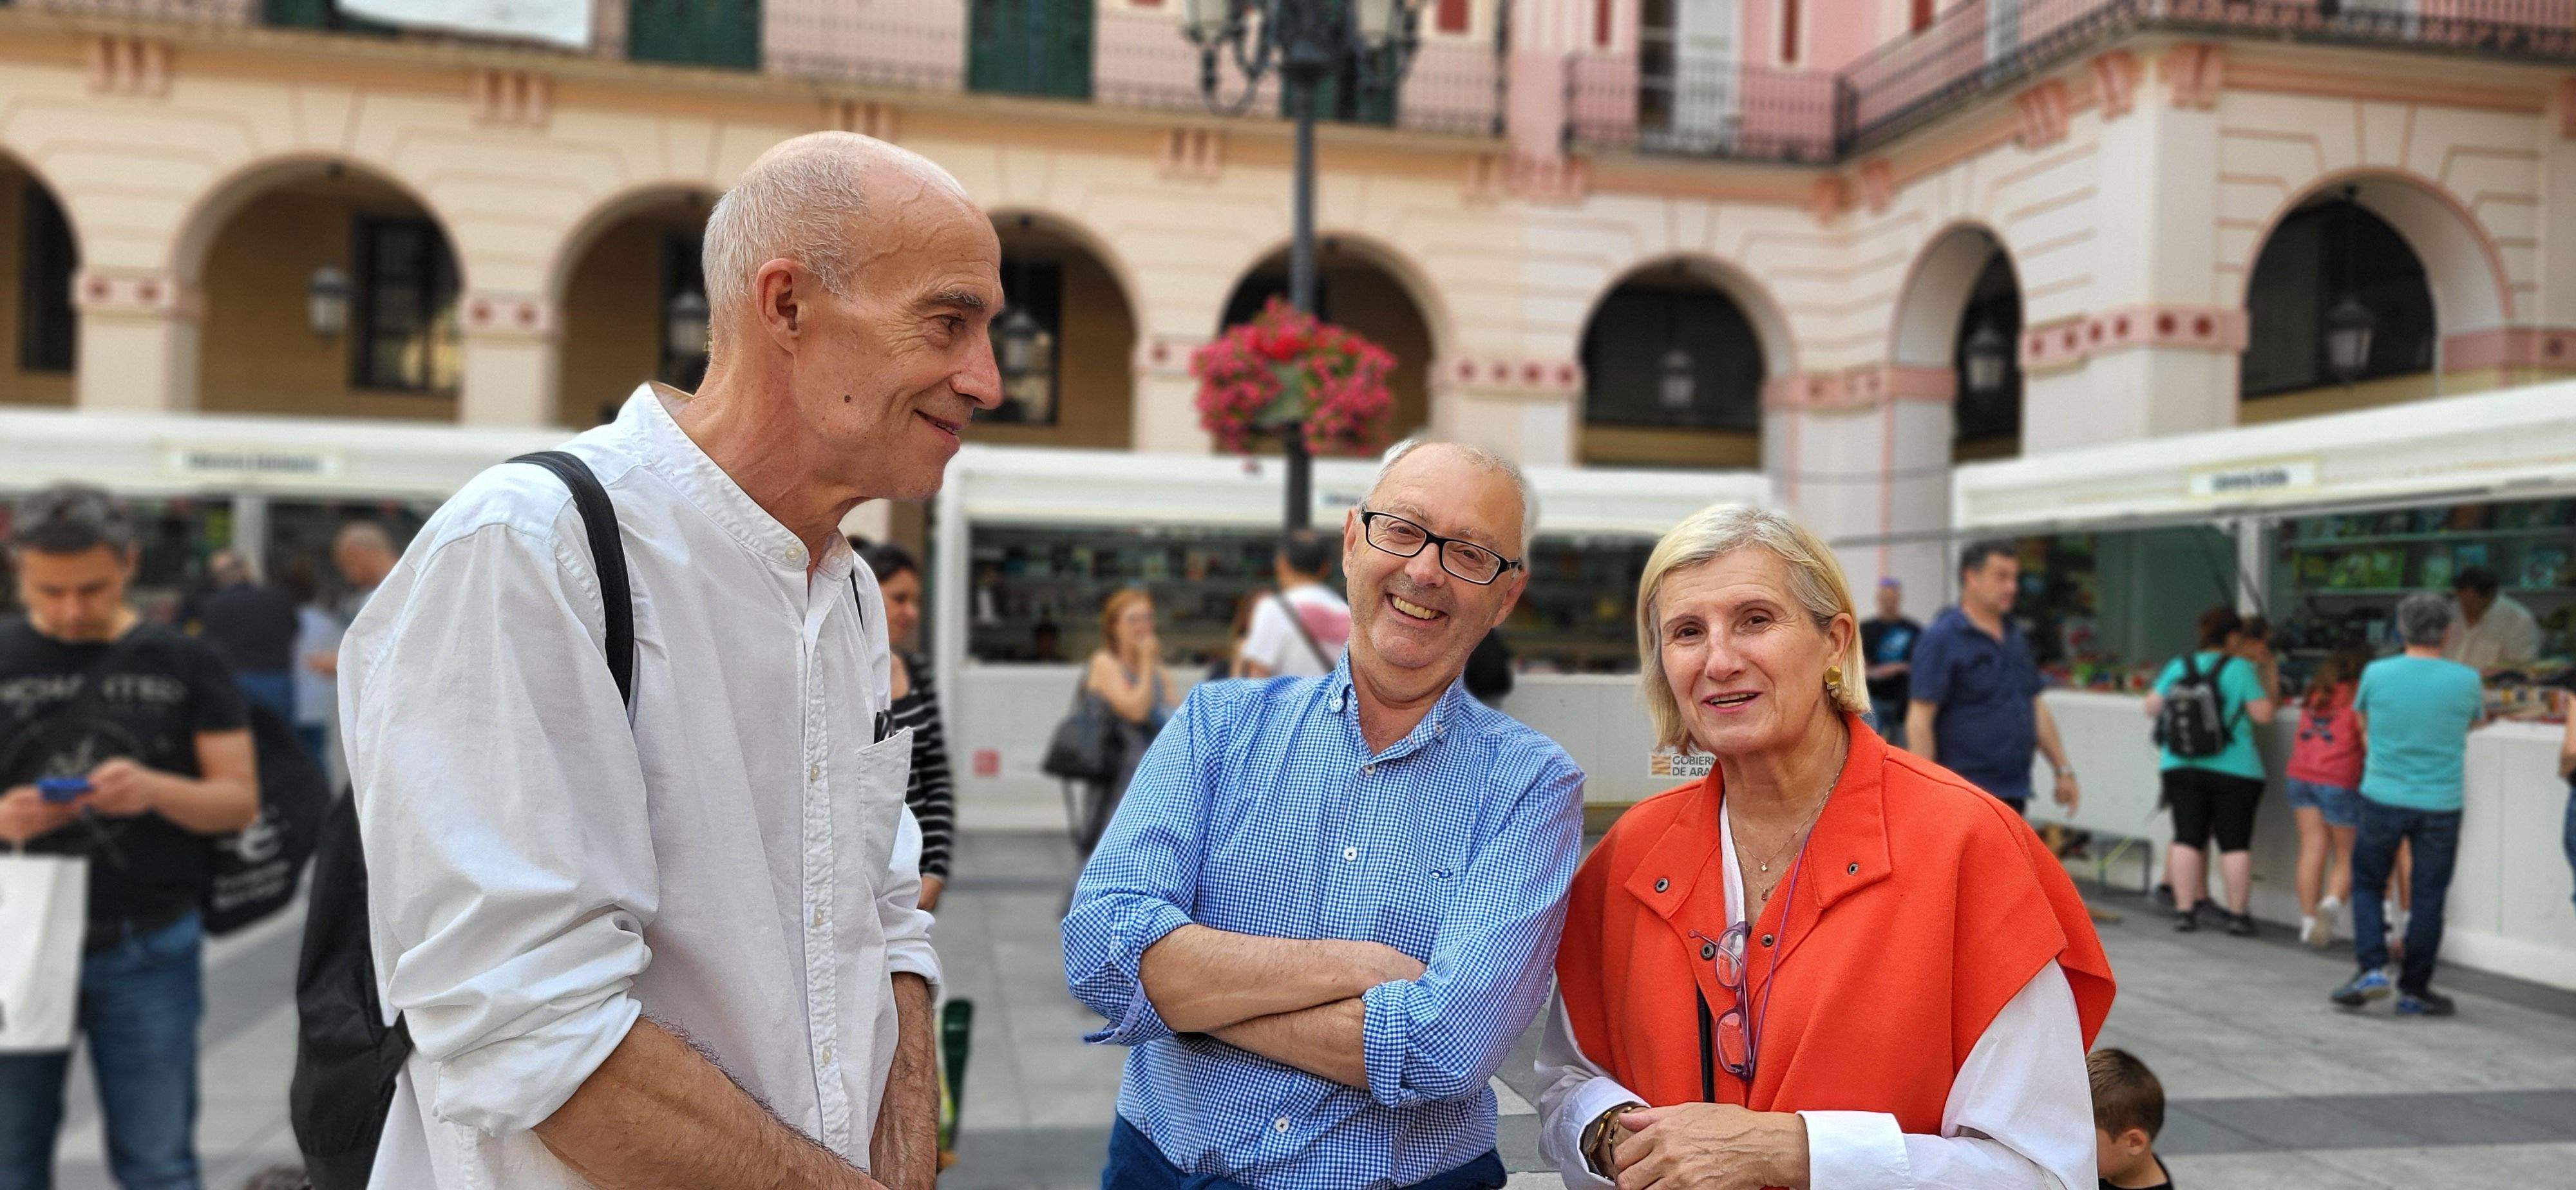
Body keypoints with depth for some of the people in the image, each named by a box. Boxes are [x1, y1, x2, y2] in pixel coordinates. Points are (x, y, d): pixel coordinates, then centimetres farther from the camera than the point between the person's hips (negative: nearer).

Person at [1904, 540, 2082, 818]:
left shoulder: (2015, 636, 15)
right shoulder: (1941, 639, -10)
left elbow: (2036, 707, 22)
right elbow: (1919, 719, -15)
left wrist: (2063, 769, 19)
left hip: (2013, 792, 8)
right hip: (1964, 797, -8)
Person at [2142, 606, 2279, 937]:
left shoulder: (2179, 666, 6)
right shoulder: (2241, 669, -6)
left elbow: (2152, 708, 9)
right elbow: (2263, 715, -6)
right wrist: (2270, 689, 12)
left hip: (2181, 765, 4)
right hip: (2234, 768, -4)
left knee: (2187, 838, 5)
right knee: (2235, 842, 3)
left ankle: (2185, 909, 3)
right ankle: (2238, 914, 7)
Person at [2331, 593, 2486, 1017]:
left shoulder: (2376, 674, -6)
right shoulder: (2466, 681, -5)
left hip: (2382, 798, 0)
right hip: (2440, 804, 0)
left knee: (2367, 884, 16)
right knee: (2428, 897, 8)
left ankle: (2371, 968, 3)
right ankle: (2414, 990, 14)